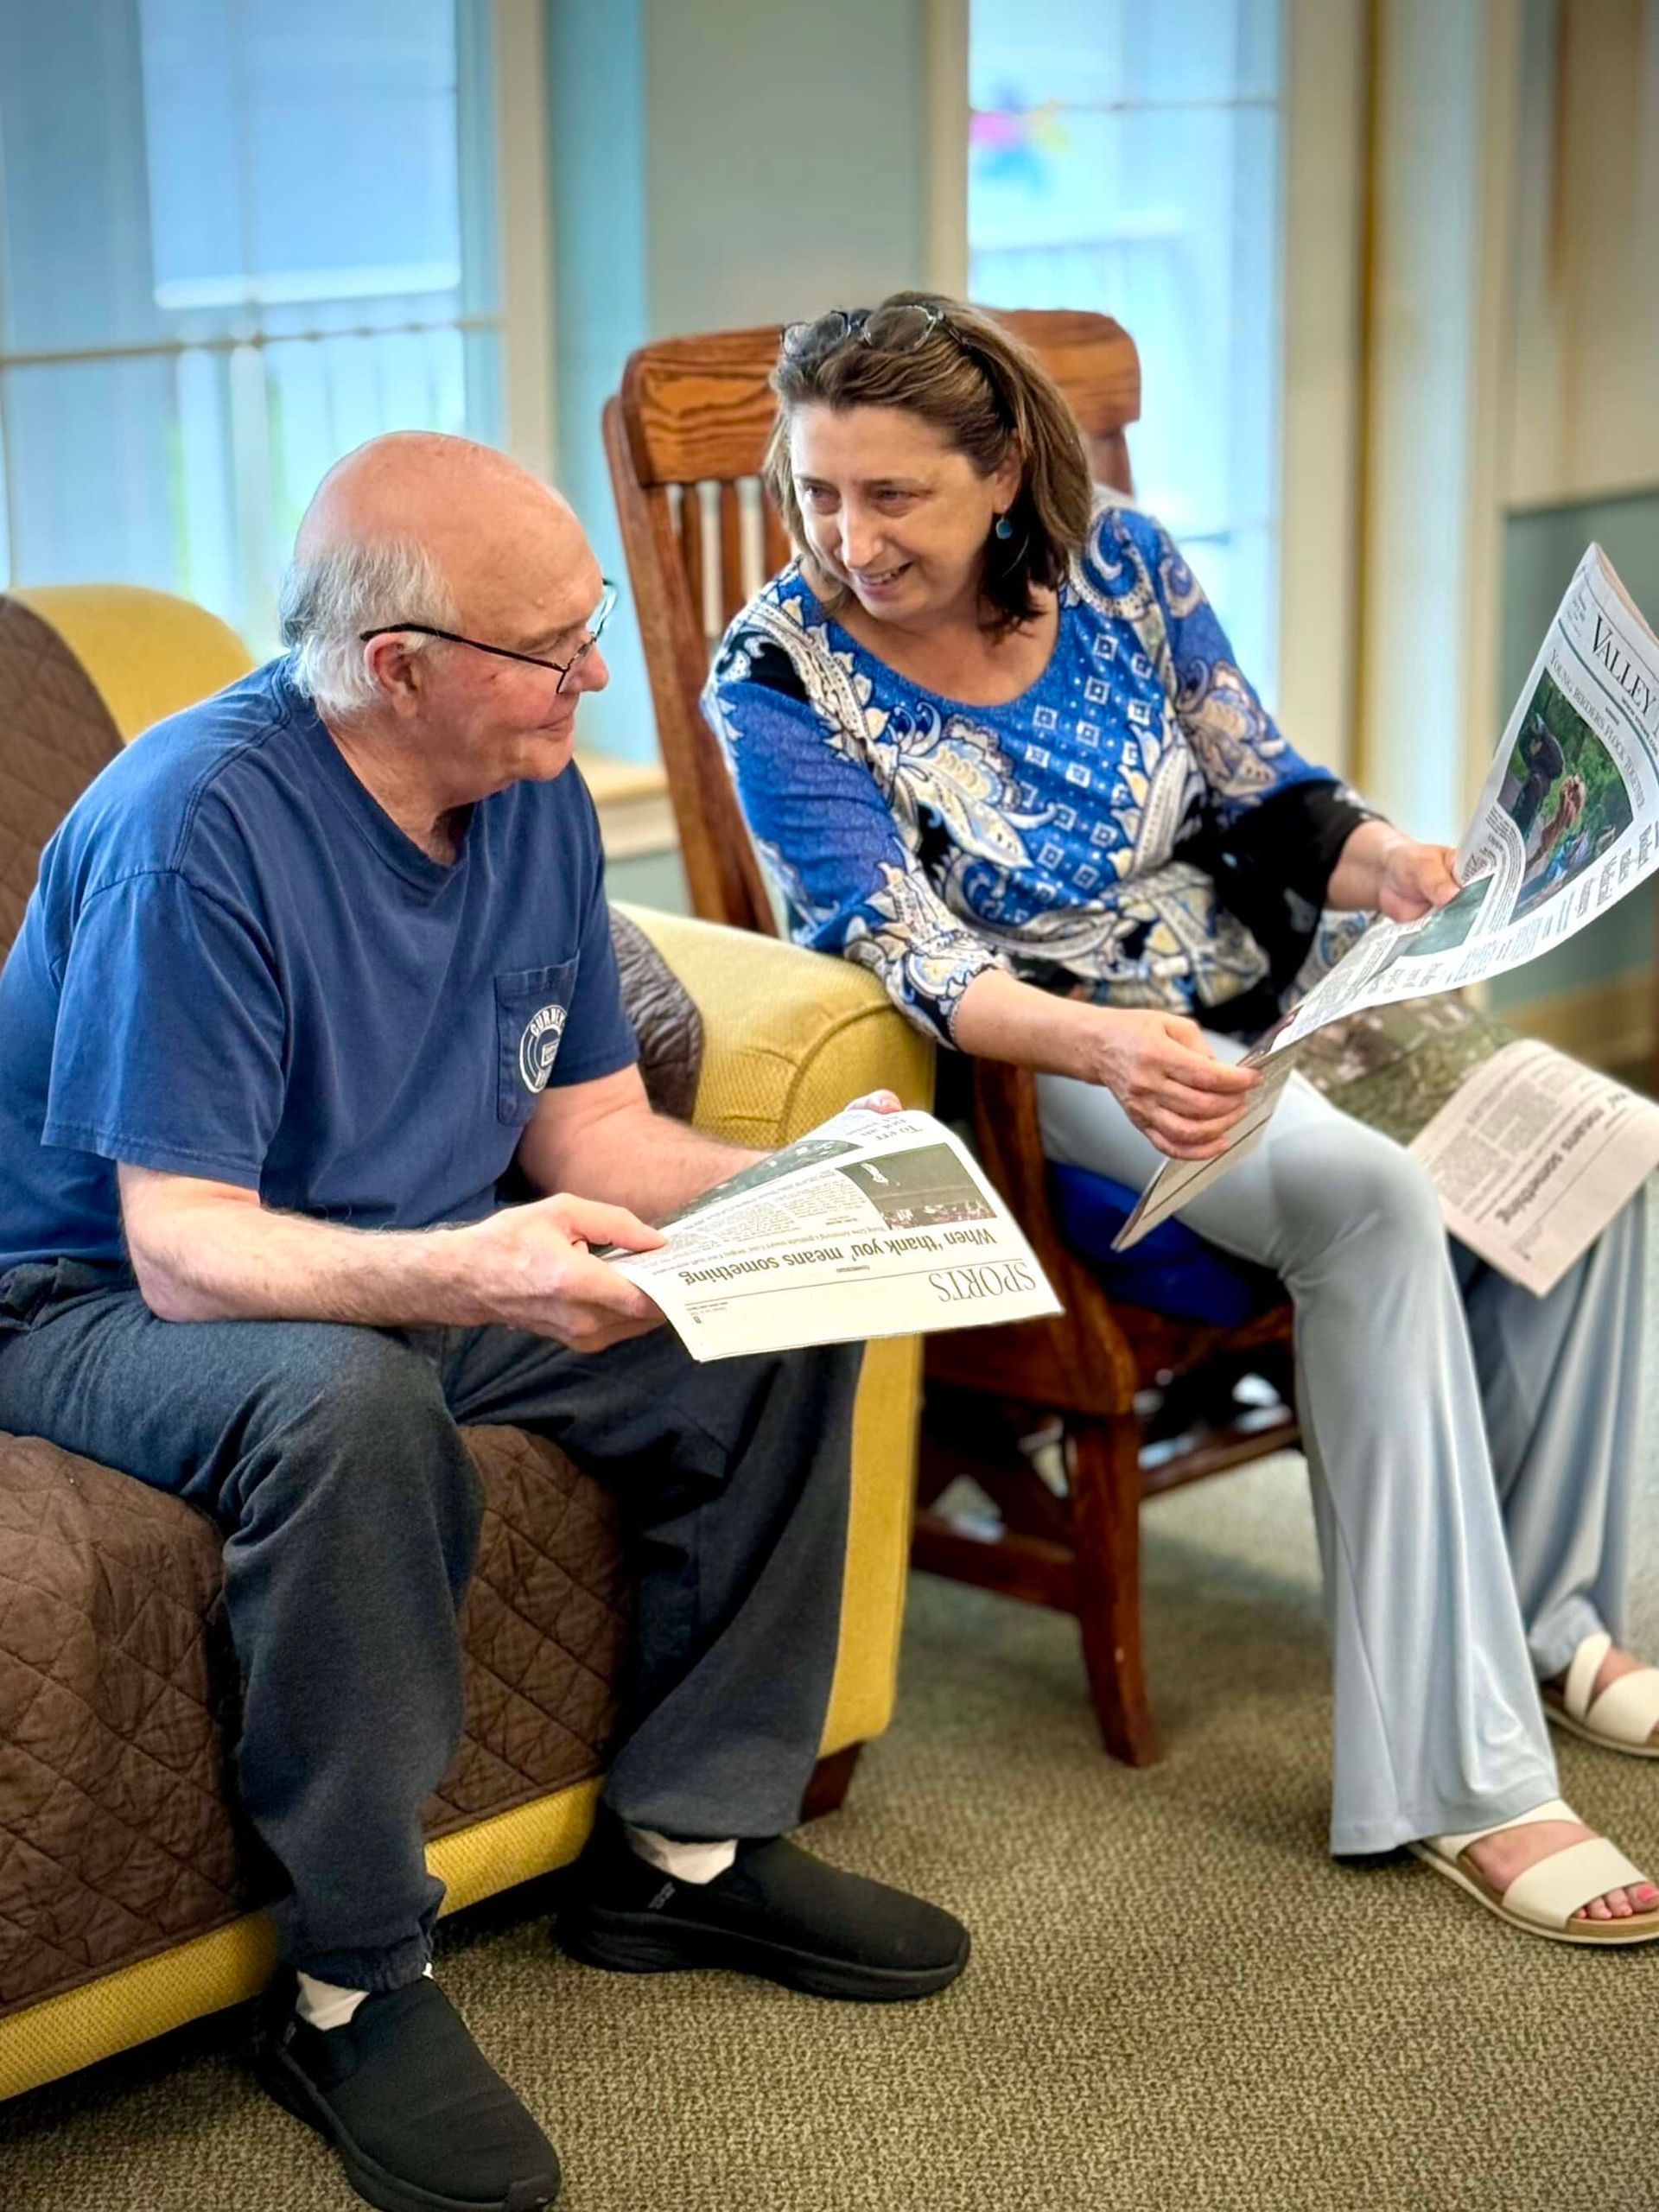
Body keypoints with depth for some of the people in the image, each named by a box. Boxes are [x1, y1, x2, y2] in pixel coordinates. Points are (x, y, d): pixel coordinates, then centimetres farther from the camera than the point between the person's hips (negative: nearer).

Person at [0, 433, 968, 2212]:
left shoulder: (536, 801, -2)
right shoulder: (197, 826, -27)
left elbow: (594, 1138, 3)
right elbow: (184, 1248, -30)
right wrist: (465, 1275, -47)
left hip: (426, 1275, 8)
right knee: (349, 1400, -39)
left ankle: (684, 1845, 5)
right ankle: (353, 1986, -22)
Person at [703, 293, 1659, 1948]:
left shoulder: (1120, 563, -1)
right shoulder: (781, 677, -13)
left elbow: (1263, 797, 7)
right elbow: (911, 956, -20)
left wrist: (1379, 859, -15)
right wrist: (1108, 1042, -38)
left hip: (1272, 993, 5)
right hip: (1055, 1058, -5)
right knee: (1374, 1205, -31)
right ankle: (1457, 1778, -30)